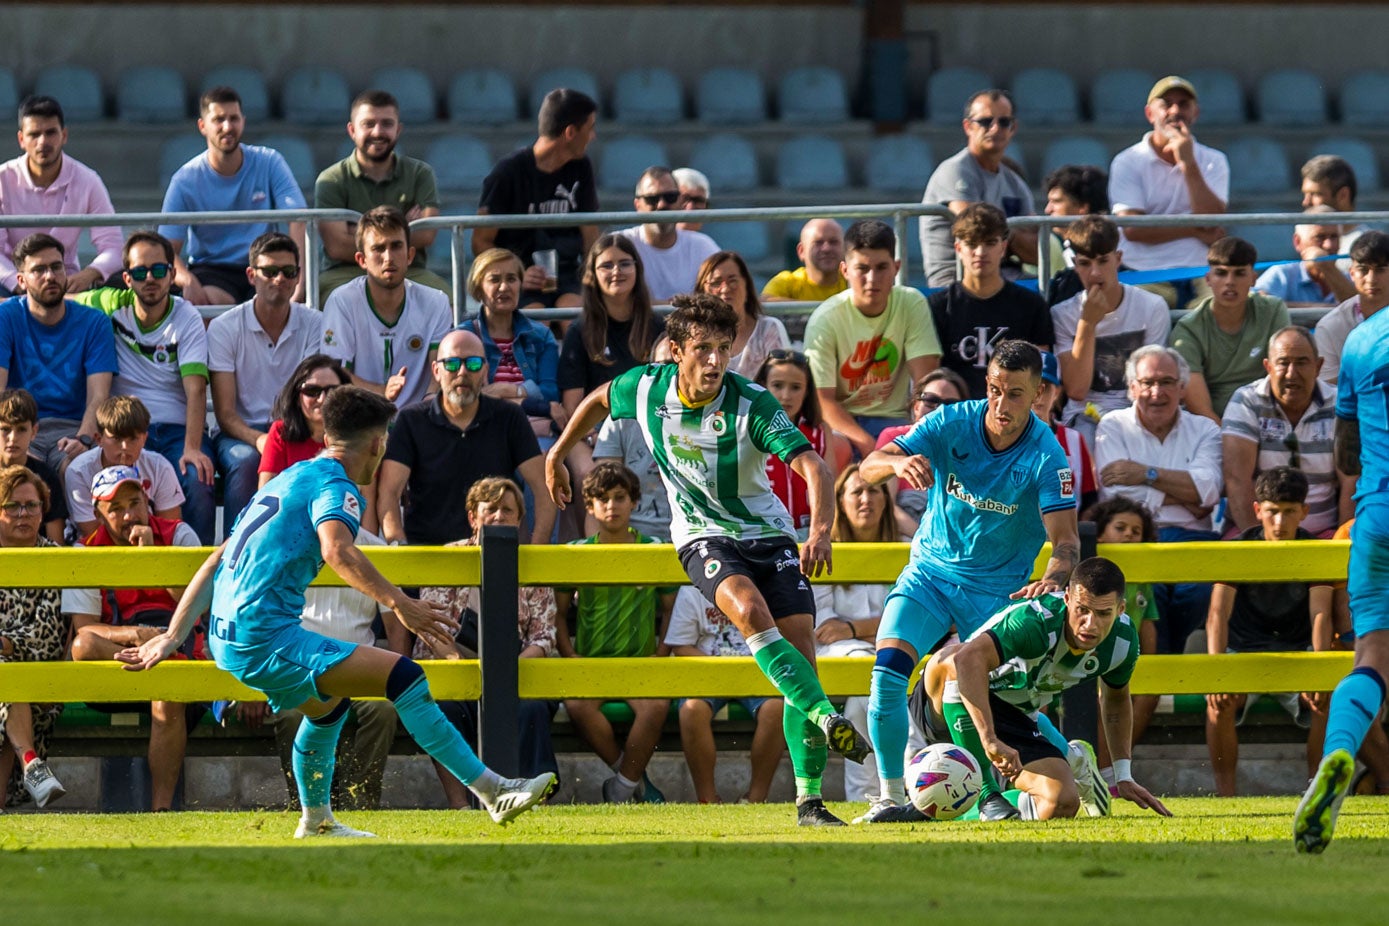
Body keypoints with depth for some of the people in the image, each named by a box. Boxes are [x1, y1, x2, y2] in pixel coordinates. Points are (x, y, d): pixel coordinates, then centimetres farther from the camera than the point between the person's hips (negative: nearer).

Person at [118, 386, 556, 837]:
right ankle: (491, 791, -20)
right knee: (403, 676, -15)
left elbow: (215, 563, 26)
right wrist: (398, 602, -35)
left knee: (329, 700, 35)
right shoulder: (335, 486, -4)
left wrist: (172, 637, 27)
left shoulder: (291, 479, 24)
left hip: (227, 638, 10)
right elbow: (336, 550, -27)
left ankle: (315, 819, 46)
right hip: (266, 636, -10)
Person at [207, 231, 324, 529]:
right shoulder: (224, 328, -2)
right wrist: (259, 440, -28)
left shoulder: (314, 324, 4)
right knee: (245, 460, -35)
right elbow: (225, 413, -7)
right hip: (242, 433, -1)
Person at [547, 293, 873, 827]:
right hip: (703, 537, 0)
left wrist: (820, 530, -45)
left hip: (768, 536, 0)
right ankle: (829, 720, -40)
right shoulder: (645, 388, -9)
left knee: (799, 649, -11)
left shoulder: (752, 405, -19)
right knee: (750, 611, -32)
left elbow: (812, 465, -29)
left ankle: (809, 800, -2)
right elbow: (598, 401, 15)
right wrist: (557, 456, 24)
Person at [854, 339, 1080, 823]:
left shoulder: (1046, 457, -17)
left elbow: (1065, 538, -23)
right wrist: (898, 462, -41)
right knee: (888, 668, -21)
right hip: (930, 571, 2)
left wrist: (1053, 579, -46)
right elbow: (868, 468, -16)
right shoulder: (951, 424, -11)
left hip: (997, 589, -2)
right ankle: (891, 797, -13)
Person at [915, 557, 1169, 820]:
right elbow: (968, 657, -52)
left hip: (1016, 718, 5)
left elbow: (1116, 699, 14)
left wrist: (1124, 777, 11)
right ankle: (985, 793, -31)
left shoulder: (1123, 640, -10)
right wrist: (989, 740, -58)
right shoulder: (1036, 621, -34)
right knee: (950, 660, -42)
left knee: (1063, 804, -22)